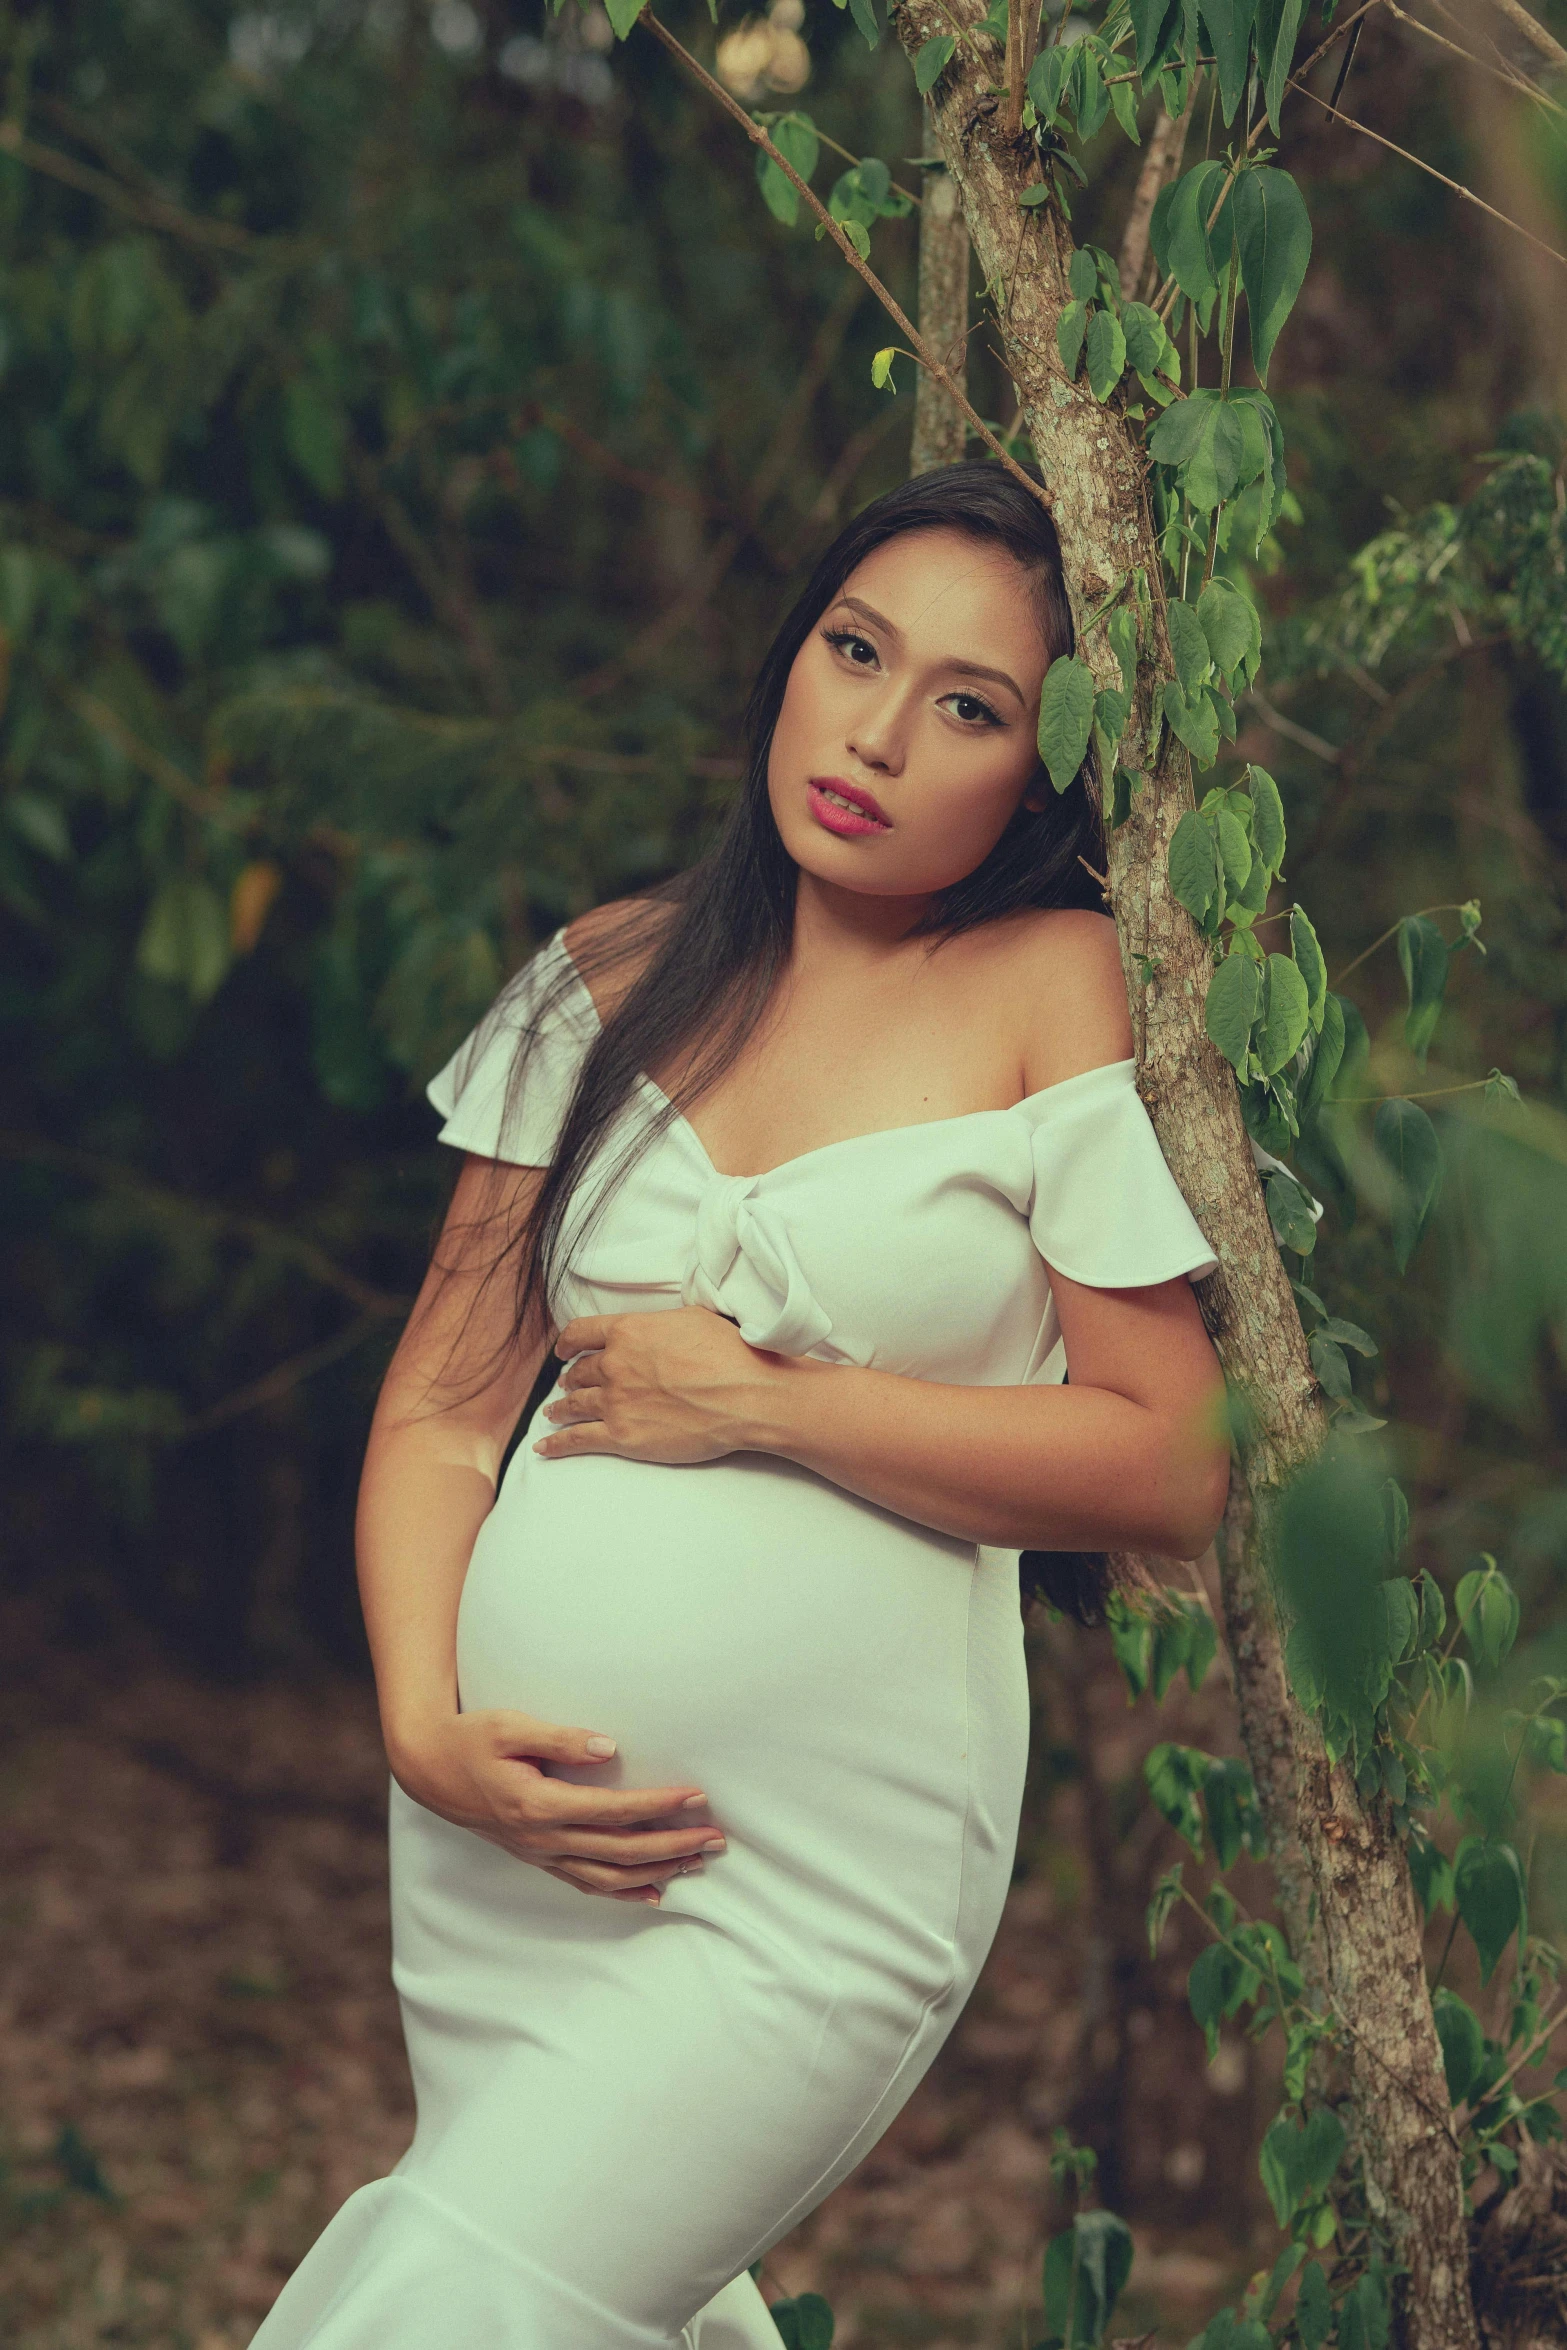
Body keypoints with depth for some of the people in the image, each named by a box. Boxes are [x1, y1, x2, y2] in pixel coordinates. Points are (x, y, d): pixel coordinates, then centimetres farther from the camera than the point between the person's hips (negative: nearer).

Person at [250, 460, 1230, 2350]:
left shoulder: (1055, 990, -4)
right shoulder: (613, 979, 7)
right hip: (507, 1825, 5)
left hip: (813, 1888, -5)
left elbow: (1174, 1469, -9)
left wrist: (762, 1404, -11)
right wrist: (425, 1722, -8)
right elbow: (443, 1400, 7)